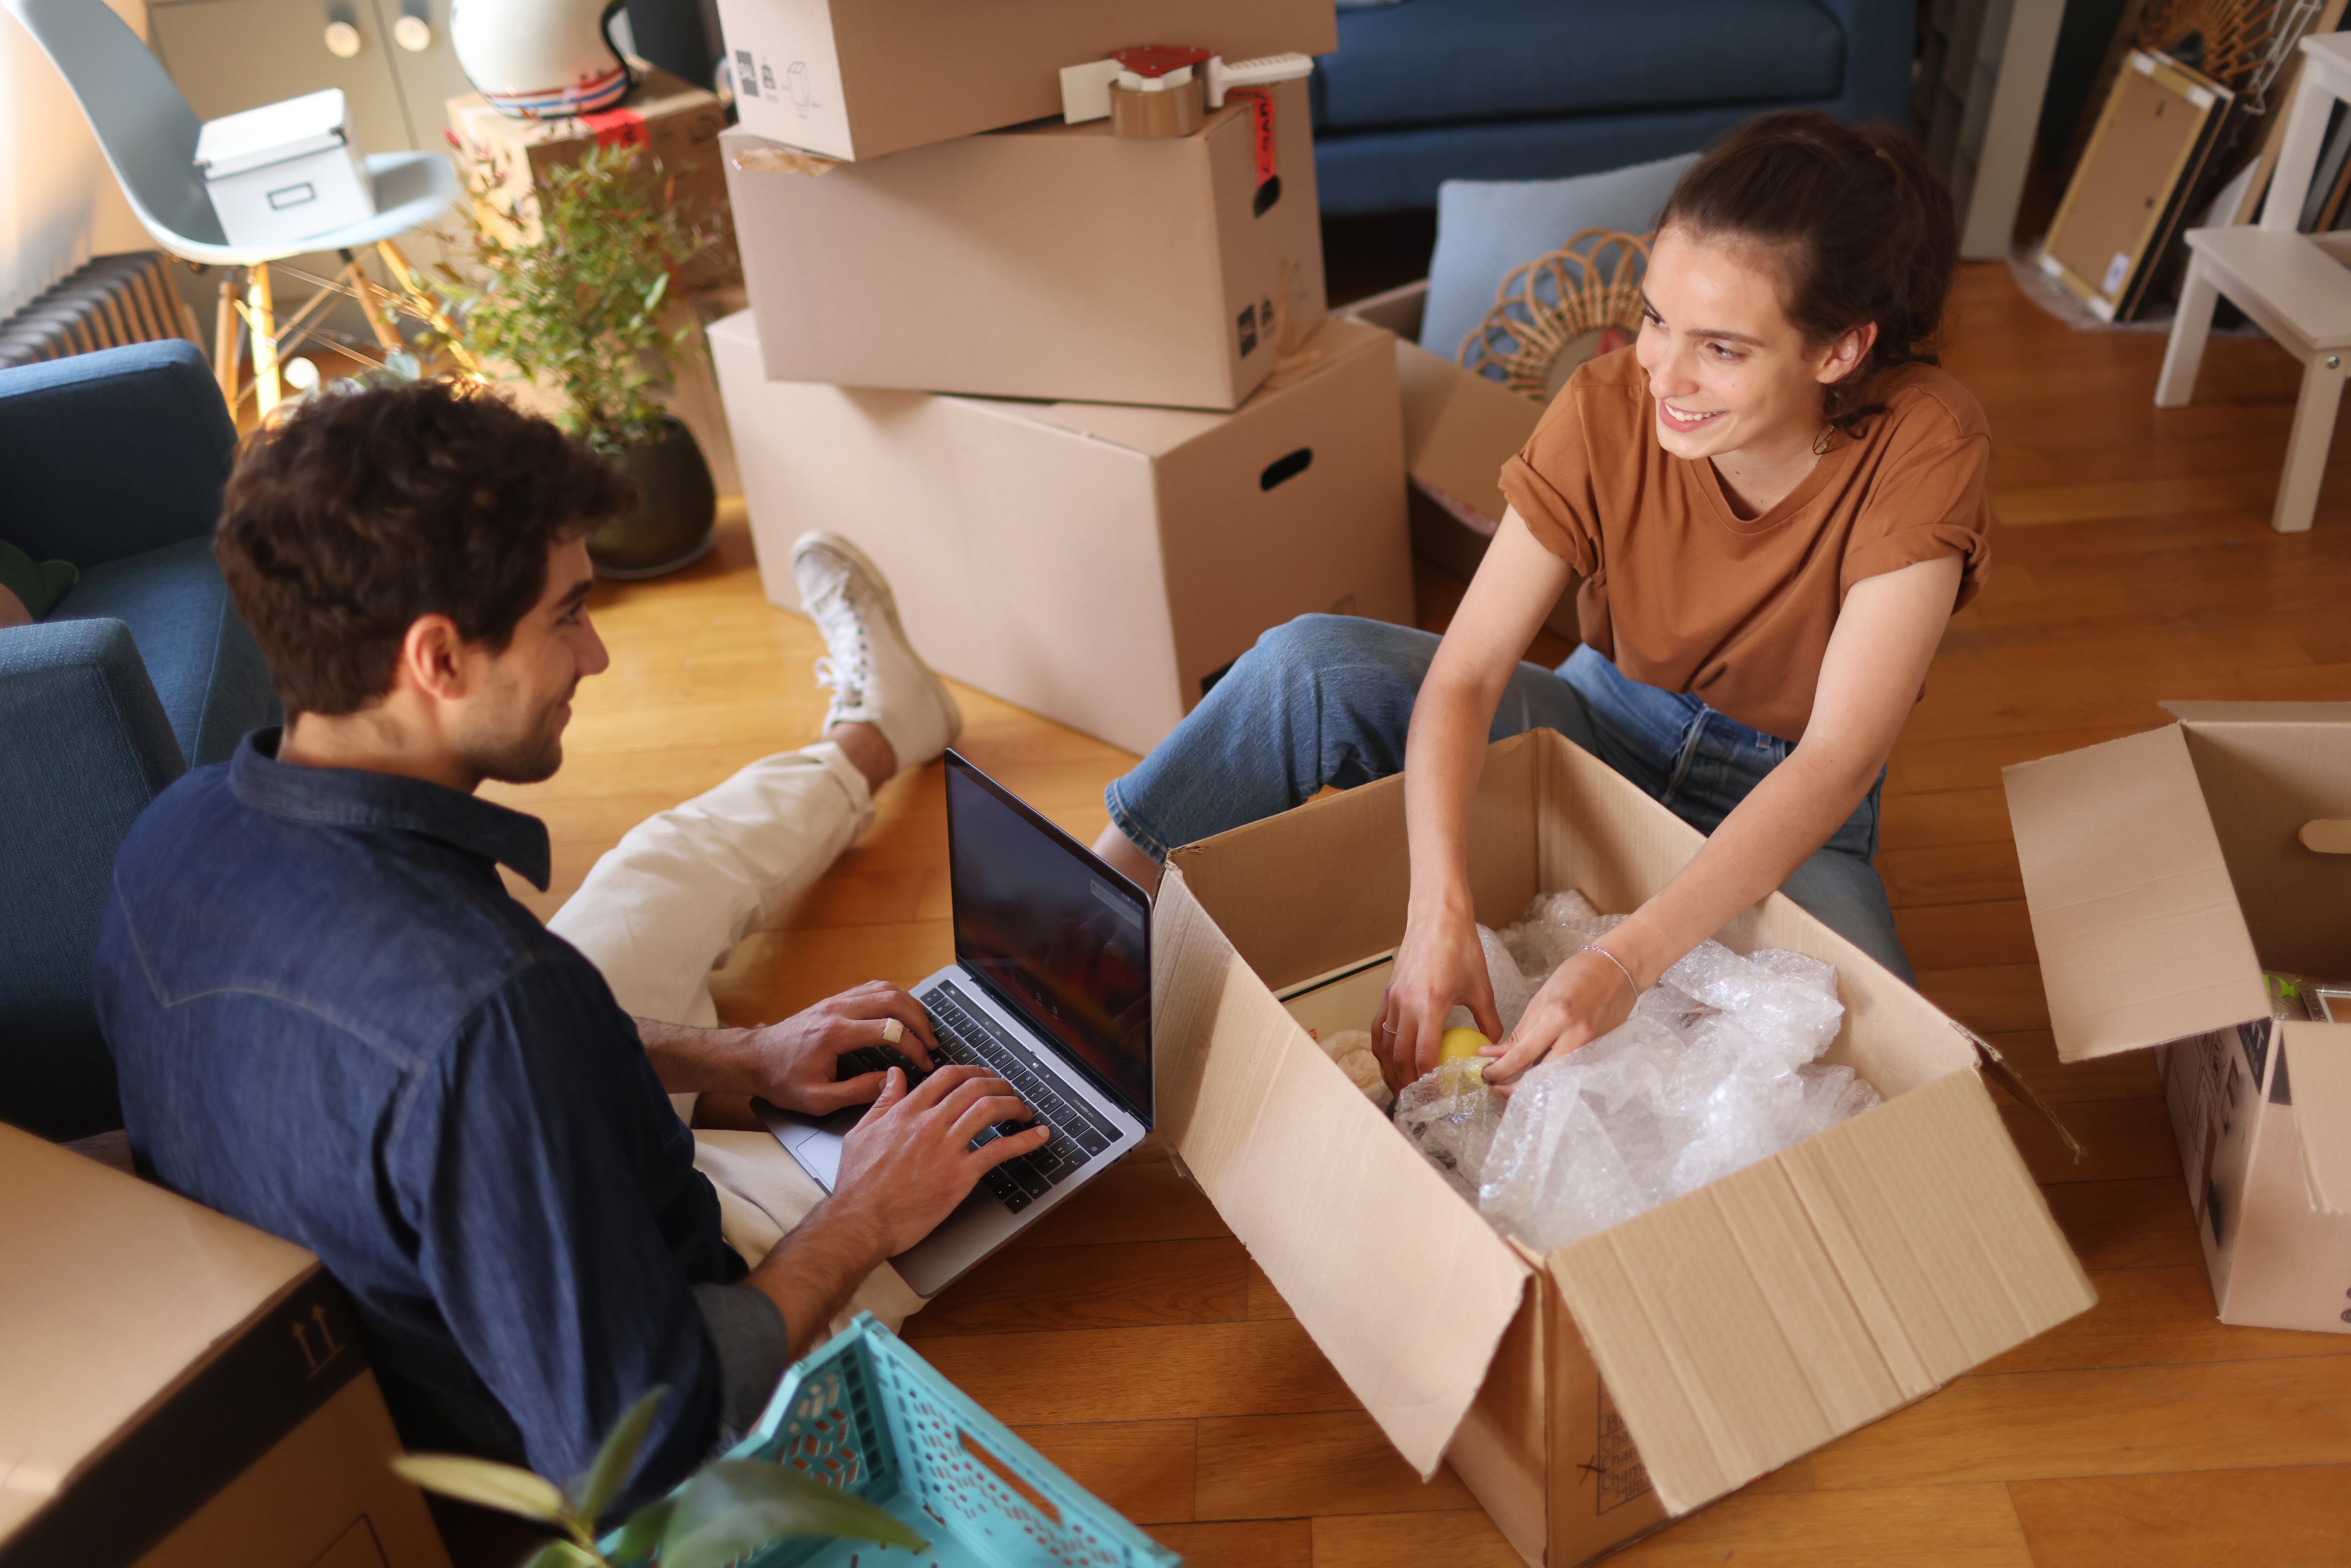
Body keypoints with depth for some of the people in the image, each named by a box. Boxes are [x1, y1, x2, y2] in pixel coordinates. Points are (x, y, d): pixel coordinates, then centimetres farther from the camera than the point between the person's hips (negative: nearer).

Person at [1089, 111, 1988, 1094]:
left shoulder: (1921, 449, -25)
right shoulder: (1607, 412, -20)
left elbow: (1838, 760, -30)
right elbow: (1462, 675, -24)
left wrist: (1625, 962, -41)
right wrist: (1439, 913, -40)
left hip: (1784, 808, 0)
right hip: (1608, 726, 1)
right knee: (1312, 664, -23)